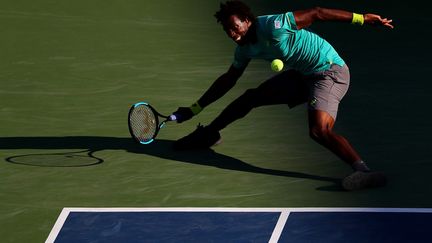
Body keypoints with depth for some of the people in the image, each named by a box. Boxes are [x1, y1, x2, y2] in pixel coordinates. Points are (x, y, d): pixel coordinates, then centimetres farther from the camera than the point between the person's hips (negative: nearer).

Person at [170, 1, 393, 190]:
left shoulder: (272, 26, -26)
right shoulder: (244, 48, 2)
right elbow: (228, 79, 17)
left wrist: (362, 18, -27)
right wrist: (195, 109, 18)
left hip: (329, 70, -9)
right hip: (302, 75, 9)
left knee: (319, 131, -30)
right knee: (251, 97, 16)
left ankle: (364, 172, -37)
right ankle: (208, 134, 37)